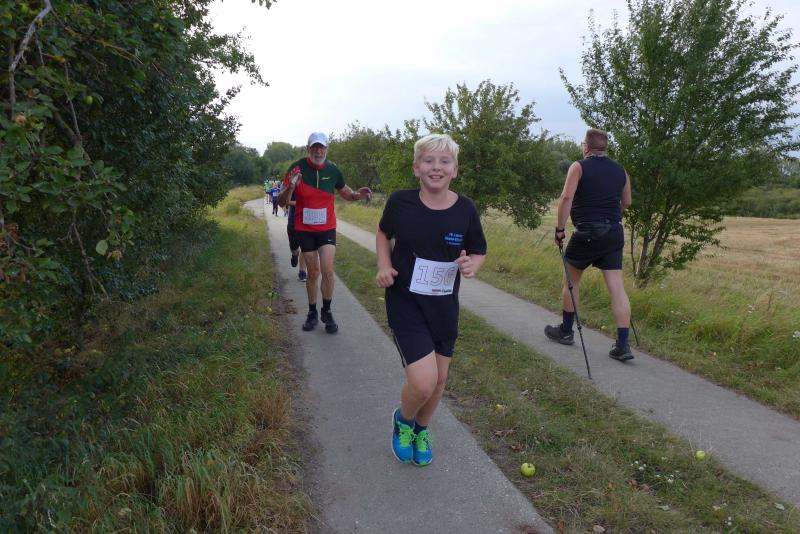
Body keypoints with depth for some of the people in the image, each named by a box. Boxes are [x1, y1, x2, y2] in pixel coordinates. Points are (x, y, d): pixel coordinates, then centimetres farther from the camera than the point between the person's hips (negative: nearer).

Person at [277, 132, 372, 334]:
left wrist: (357, 194, -9)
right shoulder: (297, 168, -12)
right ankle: (312, 313, 26)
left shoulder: (333, 169, -6)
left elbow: (343, 190, 13)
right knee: (313, 272, 8)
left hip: (327, 228, 1)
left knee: (327, 270, -11)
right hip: (304, 229, 0)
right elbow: (282, 202, -12)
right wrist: (290, 187, -34)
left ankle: (327, 312, 9)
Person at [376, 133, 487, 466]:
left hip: (444, 306, 3)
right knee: (423, 383, -13)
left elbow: (479, 252, 4)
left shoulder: (465, 209, -9)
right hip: (405, 303, -3)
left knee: (439, 379, 14)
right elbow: (383, 233, 8)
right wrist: (384, 265, -8)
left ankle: (420, 430, 45)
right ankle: (403, 421, 23)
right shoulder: (400, 202, -12)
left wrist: (471, 265, -18)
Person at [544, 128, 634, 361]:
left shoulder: (579, 167, -4)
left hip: (587, 233, -4)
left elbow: (566, 198, -17)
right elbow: (626, 203, 20)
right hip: (614, 233, 4)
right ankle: (622, 345, -1)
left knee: (571, 280, 14)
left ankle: (566, 331, 26)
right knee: (617, 287, 1)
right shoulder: (620, 170, 11)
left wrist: (559, 229, -11)